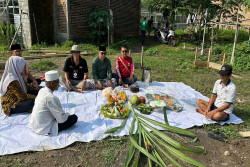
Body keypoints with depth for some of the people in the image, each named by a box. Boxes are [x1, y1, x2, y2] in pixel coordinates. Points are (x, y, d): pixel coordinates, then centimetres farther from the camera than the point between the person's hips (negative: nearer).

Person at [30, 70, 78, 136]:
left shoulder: (41, 91, -1)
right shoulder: (51, 98, -27)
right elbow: (62, 119, -21)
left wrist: (64, 113, 9)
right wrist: (67, 114, -1)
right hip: (44, 129, -8)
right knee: (74, 117, -9)